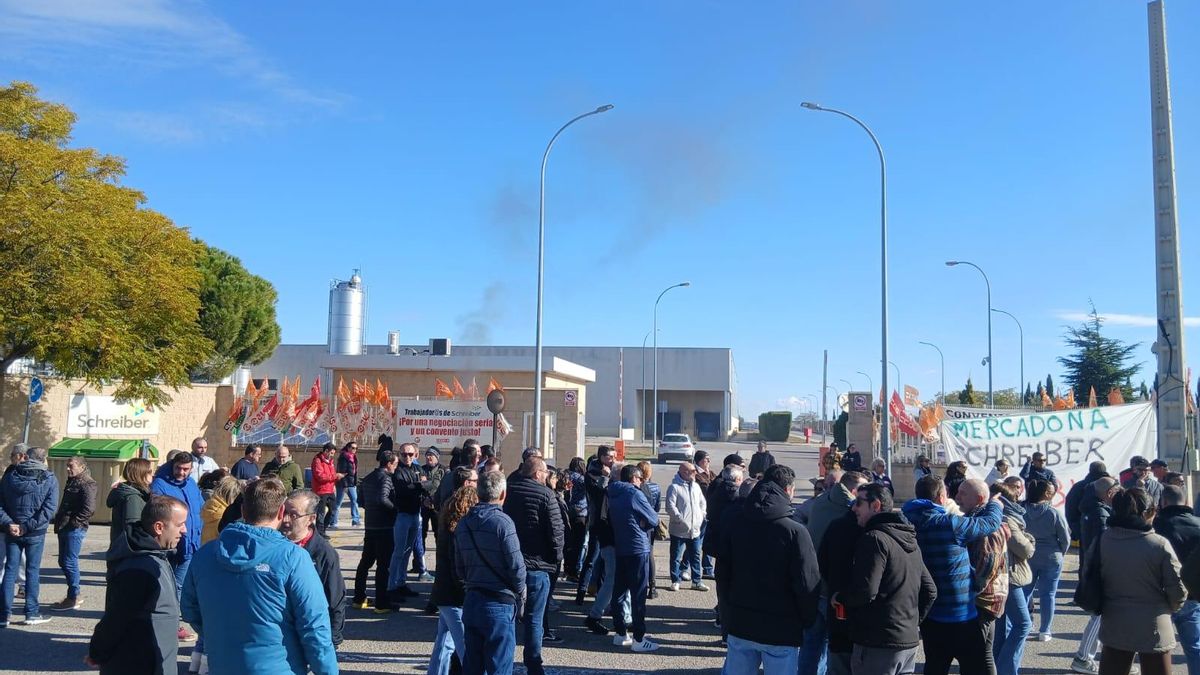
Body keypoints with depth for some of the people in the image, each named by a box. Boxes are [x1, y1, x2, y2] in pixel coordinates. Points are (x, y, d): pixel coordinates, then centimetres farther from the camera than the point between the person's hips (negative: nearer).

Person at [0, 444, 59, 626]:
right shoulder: (49, 480, -6)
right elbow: (49, 509, -15)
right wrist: (28, 526, -13)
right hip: (36, 534, -2)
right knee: (32, 571, 6)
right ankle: (32, 614, 10)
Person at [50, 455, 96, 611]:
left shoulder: (87, 484, -13)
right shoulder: (72, 481, 17)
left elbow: (89, 508, -22)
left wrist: (74, 522, -19)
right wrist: (59, 521, 15)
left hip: (75, 529, -10)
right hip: (65, 528, 10)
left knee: (69, 562, -6)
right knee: (63, 562, 14)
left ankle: (73, 598, 2)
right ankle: (74, 595, 23)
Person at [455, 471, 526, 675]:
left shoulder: (463, 523, 5)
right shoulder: (502, 522, -15)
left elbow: (459, 566, 9)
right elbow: (516, 565, -15)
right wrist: (520, 592, 1)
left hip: (471, 601, 6)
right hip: (499, 604, -6)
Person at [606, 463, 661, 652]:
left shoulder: (614, 496, 10)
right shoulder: (634, 494, -12)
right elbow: (653, 520, -9)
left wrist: (638, 522, 4)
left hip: (620, 549, 8)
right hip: (638, 549, -8)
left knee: (619, 591, 11)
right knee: (638, 594, -4)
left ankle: (620, 633, 18)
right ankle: (638, 639, -1)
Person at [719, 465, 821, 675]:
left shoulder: (735, 525, 0)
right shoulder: (795, 532, -16)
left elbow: (723, 570, 6)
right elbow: (808, 584, -15)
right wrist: (809, 620, 1)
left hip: (739, 624, 5)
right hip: (781, 630, -5)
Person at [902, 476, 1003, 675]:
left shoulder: (911, 522, 1)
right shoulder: (948, 524, -20)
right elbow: (990, 522, -8)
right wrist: (994, 503, 12)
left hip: (929, 615, 7)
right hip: (962, 616, -7)